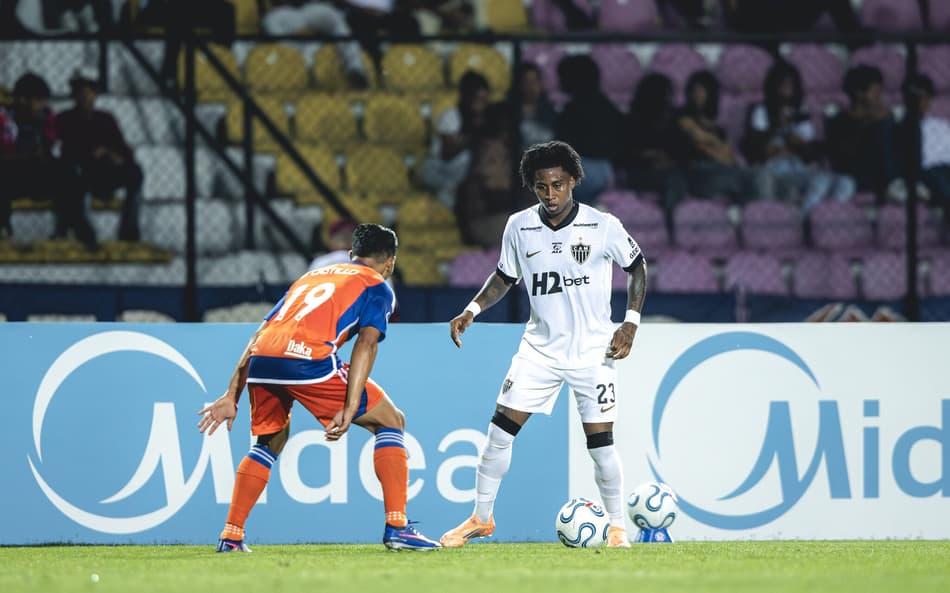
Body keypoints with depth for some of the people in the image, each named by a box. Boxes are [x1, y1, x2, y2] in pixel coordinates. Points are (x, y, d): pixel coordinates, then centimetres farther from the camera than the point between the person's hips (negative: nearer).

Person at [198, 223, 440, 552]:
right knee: (391, 421, 12)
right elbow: (366, 343, 0)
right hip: (306, 357, -5)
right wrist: (348, 410, -8)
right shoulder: (377, 286, 19)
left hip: (261, 359, 6)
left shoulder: (311, 275, 35)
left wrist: (232, 395, 27)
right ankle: (396, 527, 2)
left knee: (270, 442, 30)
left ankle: (231, 536, 22)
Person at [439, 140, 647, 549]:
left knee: (601, 445, -6)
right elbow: (505, 276, 13)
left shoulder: (603, 227, -11)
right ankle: (481, 518, 12)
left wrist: (630, 322, -5)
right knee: (500, 431, -3)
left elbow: (637, 265, 3)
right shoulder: (519, 227, -2)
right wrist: (472, 311, -1)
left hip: (592, 350, -3)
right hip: (540, 345, 3)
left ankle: (616, 526, 12)